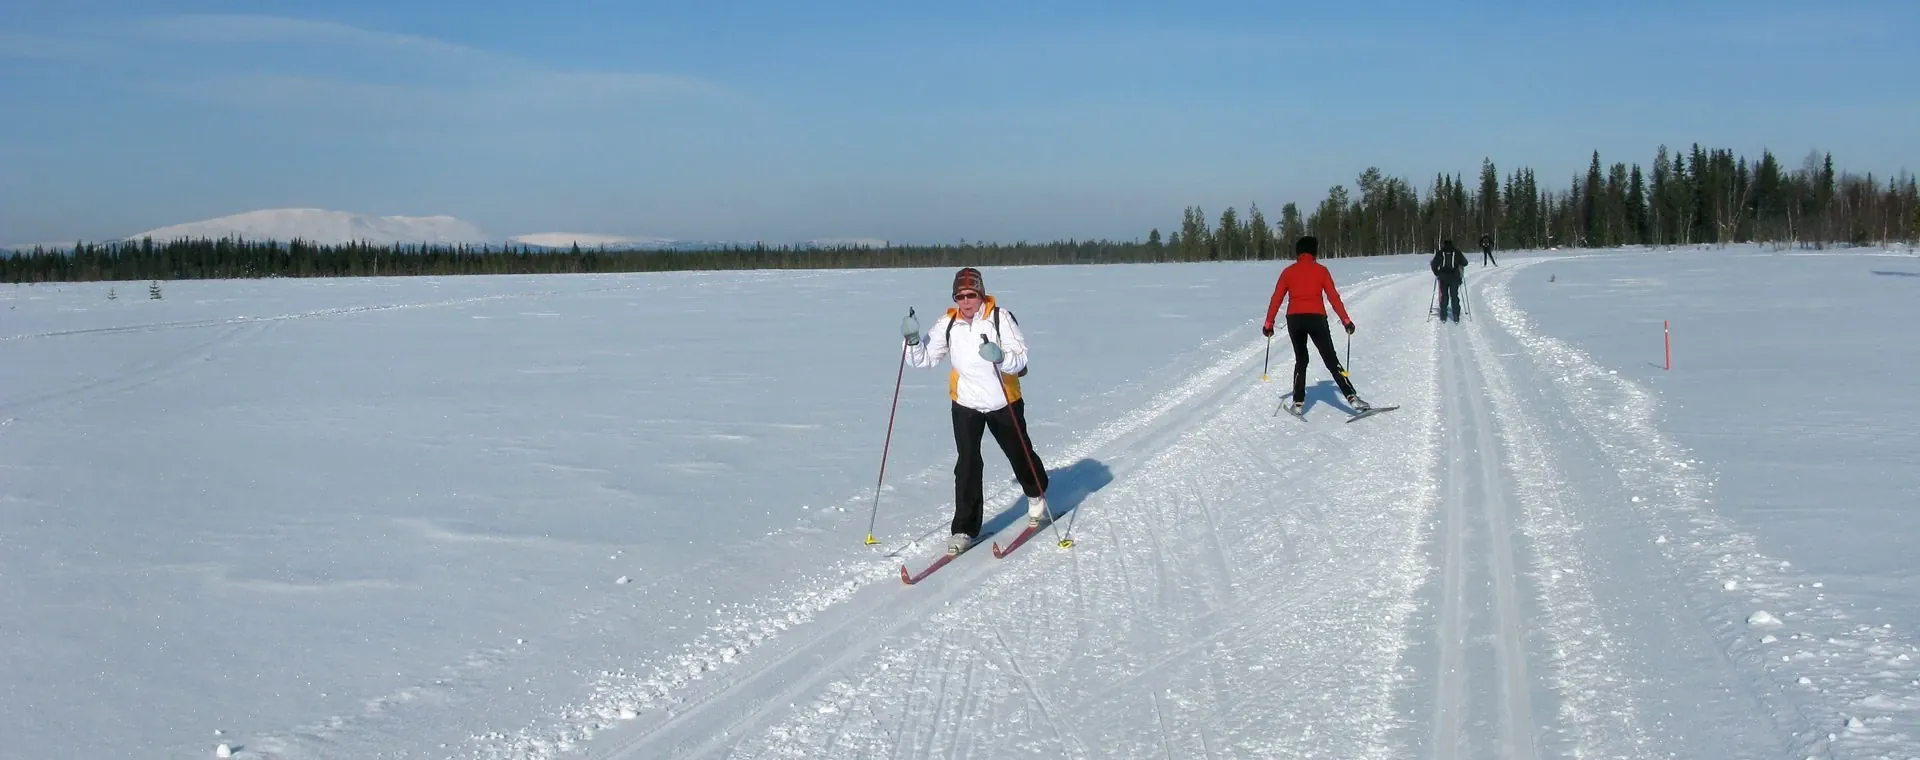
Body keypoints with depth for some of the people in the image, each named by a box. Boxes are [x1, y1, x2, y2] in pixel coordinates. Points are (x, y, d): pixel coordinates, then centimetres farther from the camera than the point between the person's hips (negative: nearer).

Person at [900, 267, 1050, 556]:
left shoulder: (1000, 319, -17)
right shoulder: (948, 324, -7)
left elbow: (1021, 359, -20)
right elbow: (925, 359, -3)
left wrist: (1001, 357, -40)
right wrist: (913, 341, -21)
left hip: (1004, 402, -1)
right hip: (966, 404, 1)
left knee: (1019, 453, 18)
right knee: (967, 465, -6)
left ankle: (1037, 495, 48)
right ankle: (965, 529, 2)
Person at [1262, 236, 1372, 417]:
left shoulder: (1288, 272, 9)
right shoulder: (1321, 270, 4)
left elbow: (1276, 299, 5)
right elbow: (1333, 297, -2)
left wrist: (1268, 324, 9)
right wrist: (1346, 321, -1)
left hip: (1294, 320, 2)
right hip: (1316, 319, -2)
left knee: (1301, 360, 19)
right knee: (1331, 360, 0)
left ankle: (1298, 402, 12)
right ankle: (1352, 397, -11)